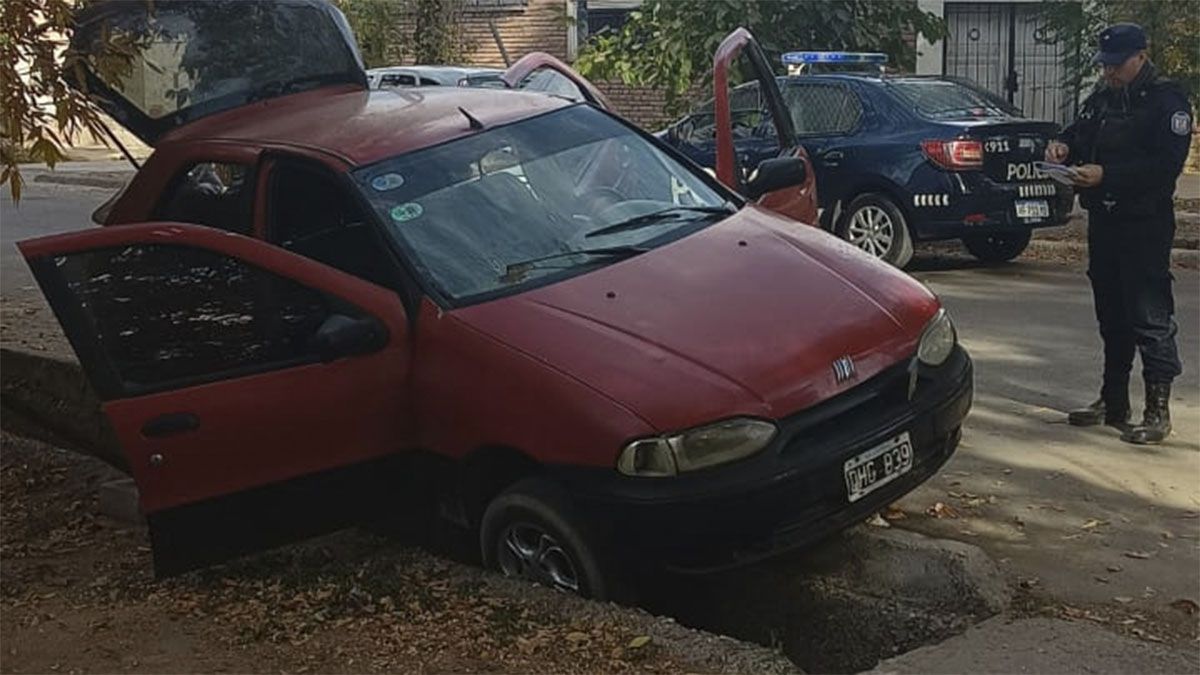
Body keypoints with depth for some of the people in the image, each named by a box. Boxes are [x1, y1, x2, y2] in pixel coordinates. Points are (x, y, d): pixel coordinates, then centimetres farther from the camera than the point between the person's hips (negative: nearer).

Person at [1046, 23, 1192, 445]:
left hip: (1145, 225, -8)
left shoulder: (1166, 101, -9)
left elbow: (1167, 164, -18)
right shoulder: (1101, 98, 14)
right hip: (1103, 220, 8)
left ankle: (1158, 411, -1)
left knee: (1151, 317, -7)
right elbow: (1081, 133, 23)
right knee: (1111, 315, 15)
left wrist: (1106, 174, -24)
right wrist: (1064, 145, -1)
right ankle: (1113, 402, 25)